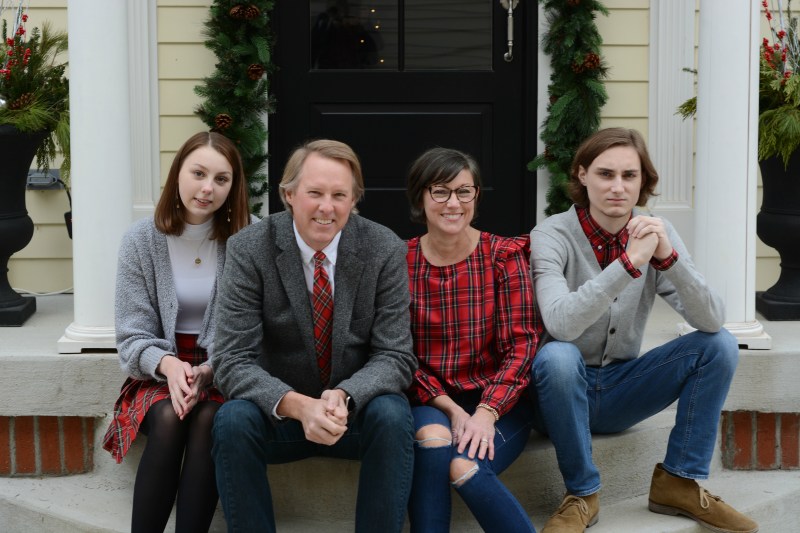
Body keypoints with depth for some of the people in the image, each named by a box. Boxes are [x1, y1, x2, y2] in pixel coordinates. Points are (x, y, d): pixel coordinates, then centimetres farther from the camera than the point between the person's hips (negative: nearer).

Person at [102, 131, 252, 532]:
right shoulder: (142, 240, -4)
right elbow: (133, 335, -4)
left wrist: (209, 370, -25)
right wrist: (168, 364, -25)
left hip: (223, 371, -1)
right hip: (159, 372, 1)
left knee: (208, 420, -32)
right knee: (169, 419, -31)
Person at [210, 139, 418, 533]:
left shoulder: (385, 250, -9)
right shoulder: (249, 250, -11)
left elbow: (396, 356, -10)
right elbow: (232, 361, -15)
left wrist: (345, 397, -32)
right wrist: (298, 406, -34)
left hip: (357, 411, 0)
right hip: (279, 412, 0)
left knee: (392, 415, -31)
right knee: (232, 420, -30)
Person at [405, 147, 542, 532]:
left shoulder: (504, 255, -1)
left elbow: (521, 343, -6)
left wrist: (486, 412, -21)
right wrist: (450, 408, -16)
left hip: (496, 403, -1)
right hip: (430, 403, 1)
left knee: (464, 467, -30)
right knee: (432, 438, -34)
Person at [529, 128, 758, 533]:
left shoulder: (656, 231, -6)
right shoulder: (552, 236, -17)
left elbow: (711, 321, -17)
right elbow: (562, 324, -35)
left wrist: (668, 257, -31)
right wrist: (629, 262, -40)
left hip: (620, 390, 4)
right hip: (563, 392, -4)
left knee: (719, 344, -12)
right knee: (557, 356, -36)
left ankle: (679, 481, -3)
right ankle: (582, 494, -16)